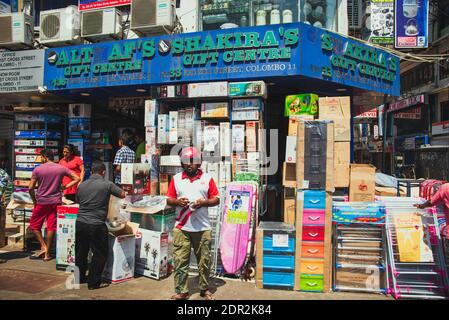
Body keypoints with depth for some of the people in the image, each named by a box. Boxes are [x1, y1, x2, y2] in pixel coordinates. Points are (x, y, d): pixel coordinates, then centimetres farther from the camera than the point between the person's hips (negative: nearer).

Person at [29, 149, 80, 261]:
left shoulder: (37, 169, -5)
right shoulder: (61, 168, 1)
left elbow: (31, 188, -6)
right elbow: (77, 179, 1)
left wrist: (34, 200, 8)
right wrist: (65, 187, 3)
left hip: (41, 202, -2)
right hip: (55, 202, 2)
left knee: (34, 225, 16)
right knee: (51, 227, 5)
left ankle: (43, 247, 9)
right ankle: (47, 253, 12)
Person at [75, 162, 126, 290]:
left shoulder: (82, 185, 6)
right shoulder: (107, 184, -9)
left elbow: (78, 201, 16)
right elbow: (122, 195, 1)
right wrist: (111, 190, 18)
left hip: (80, 222, 6)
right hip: (96, 225, -6)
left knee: (81, 251, 19)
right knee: (100, 253, 8)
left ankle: (79, 278, 34)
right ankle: (94, 282, 13)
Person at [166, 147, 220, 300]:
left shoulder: (207, 178, 2)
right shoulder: (176, 179, 6)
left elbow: (216, 199, 4)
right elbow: (169, 199, 9)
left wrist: (204, 202, -14)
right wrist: (177, 202, -12)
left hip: (203, 228, 0)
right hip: (181, 228, 1)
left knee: (204, 261, 9)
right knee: (180, 261, 3)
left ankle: (204, 289, 26)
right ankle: (181, 292, 15)